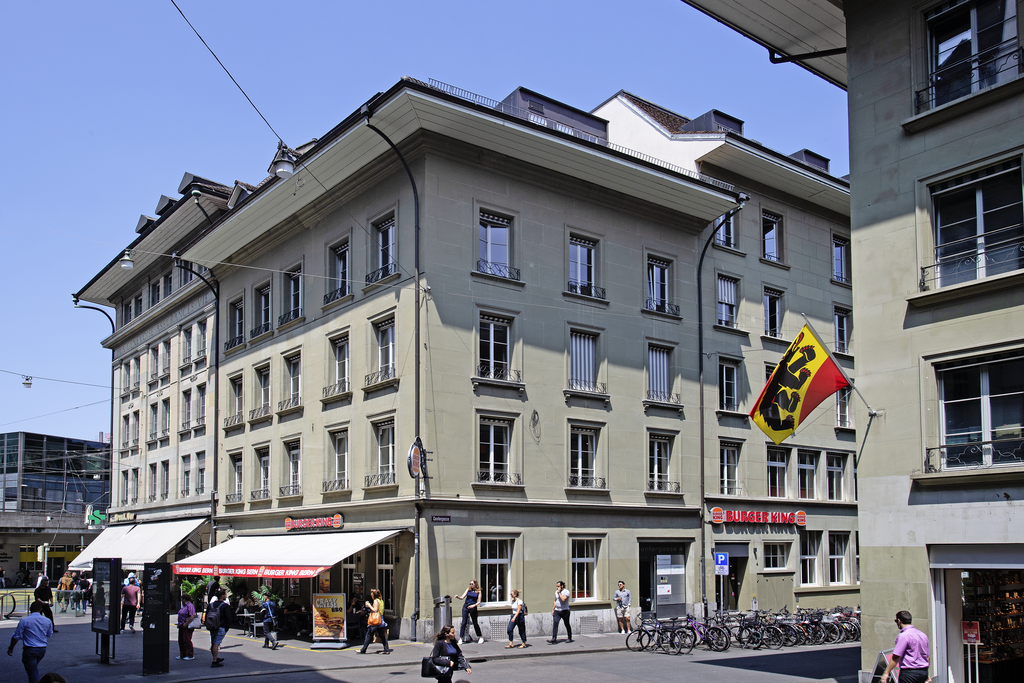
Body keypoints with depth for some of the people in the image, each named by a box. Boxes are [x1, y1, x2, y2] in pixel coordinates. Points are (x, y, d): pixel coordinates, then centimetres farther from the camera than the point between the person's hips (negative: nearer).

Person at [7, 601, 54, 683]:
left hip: (30, 650, -5)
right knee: (34, 668, 27)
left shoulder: (24, 621, -11)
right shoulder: (47, 621, 1)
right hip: (42, 649, 5)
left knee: (32, 671, 0)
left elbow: (16, 636, -7)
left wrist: (11, 648, 8)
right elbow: (49, 635, 16)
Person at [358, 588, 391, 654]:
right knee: (383, 635, 6)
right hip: (381, 620, 8)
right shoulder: (381, 600, 14)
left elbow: (375, 610, -17)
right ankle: (386, 649, 2)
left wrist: (369, 606, -8)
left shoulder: (375, 601, -10)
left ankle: (363, 650, 5)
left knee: (369, 635, 0)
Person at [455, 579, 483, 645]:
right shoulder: (468, 589, 6)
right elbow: (462, 597, 1)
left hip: (473, 607, -1)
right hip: (466, 606, 1)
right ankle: (461, 638, -5)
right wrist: (458, 597, -19)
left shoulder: (478, 592, 2)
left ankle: (480, 637, 22)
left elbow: (479, 602, -1)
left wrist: (474, 605, -17)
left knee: (475, 623, 6)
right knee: (464, 623, -6)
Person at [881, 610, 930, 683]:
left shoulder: (903, 636, -13)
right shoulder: (923, 635, 14)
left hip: (909, 673, -9)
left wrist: (886, 673, -14)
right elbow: (928, 657, 21)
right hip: (923, 672, 9)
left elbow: (896, 657, -18)